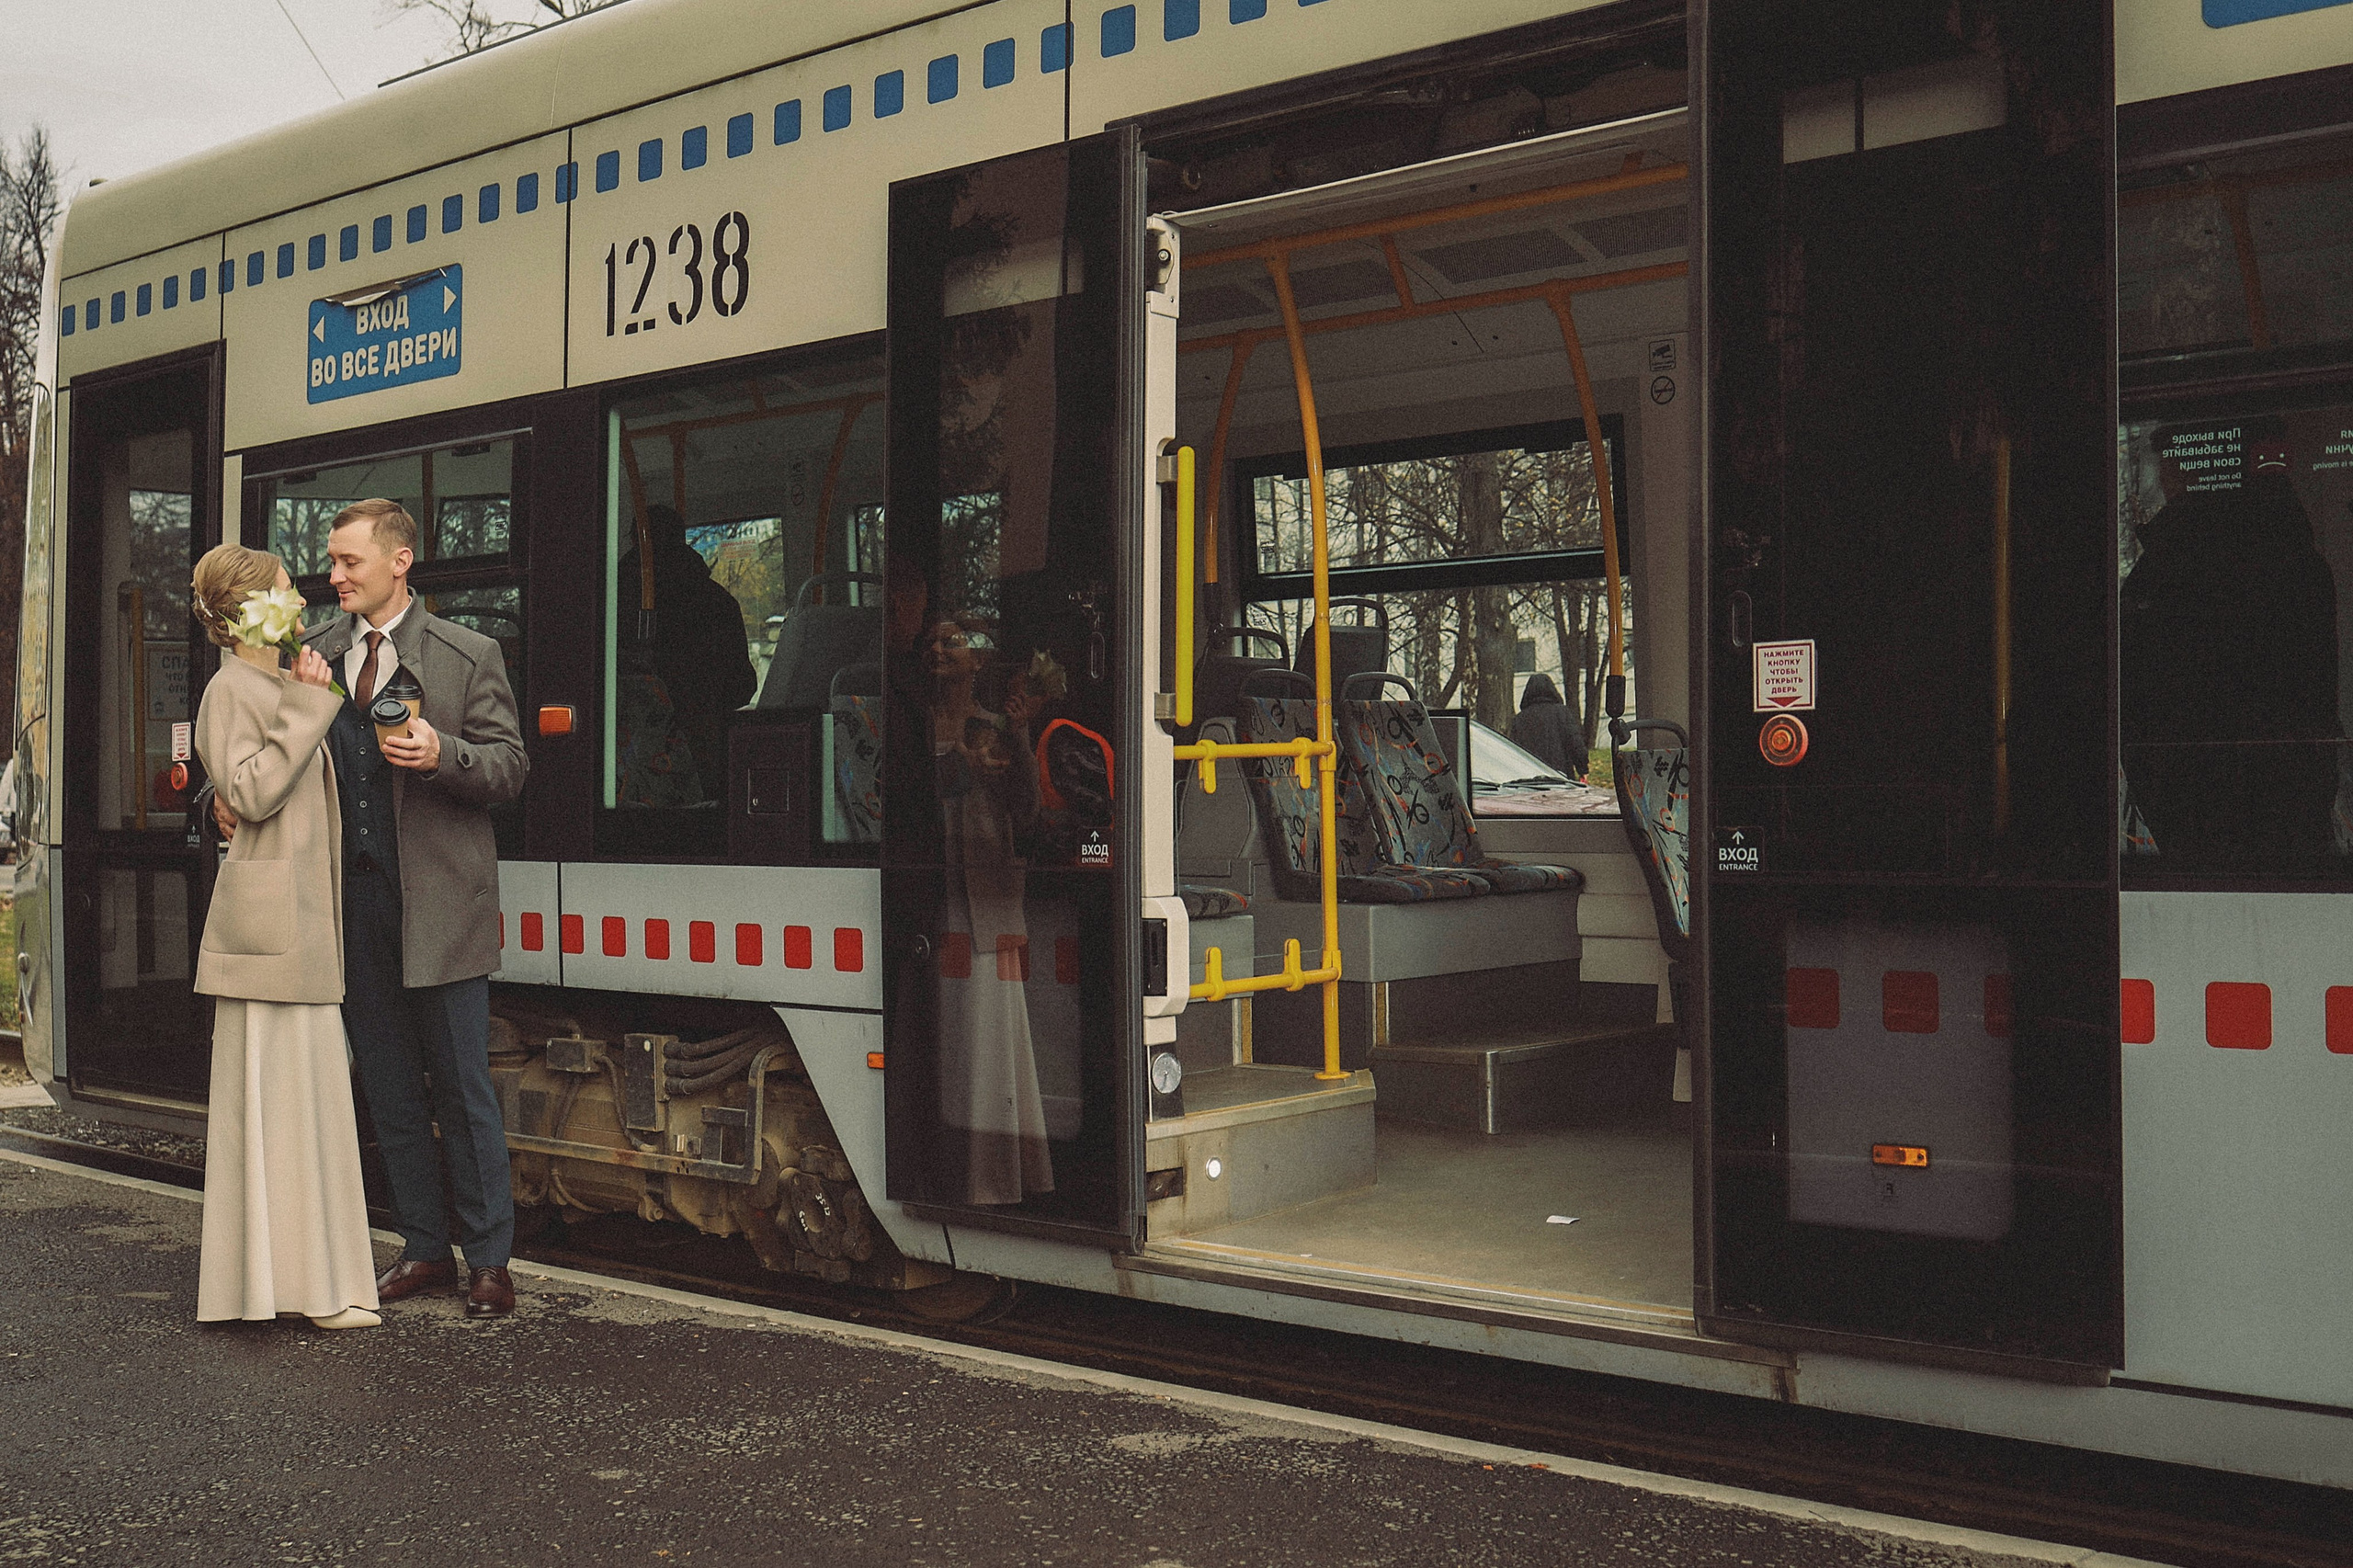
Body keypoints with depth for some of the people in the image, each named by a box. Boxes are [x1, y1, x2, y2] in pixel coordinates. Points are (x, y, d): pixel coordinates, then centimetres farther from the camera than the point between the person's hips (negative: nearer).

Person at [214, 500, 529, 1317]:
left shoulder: (468, 656, -1)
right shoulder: (314, 651, 11)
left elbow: (510, 767, -4)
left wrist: (441, 753, -22)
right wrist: (231, 795, -2)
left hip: (438, 905, -5)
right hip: (352, 906, 5)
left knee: (462, 1090, 1)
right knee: (389, 1093, 12)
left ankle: (489, 1261, 12)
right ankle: (424, 1250, 25)